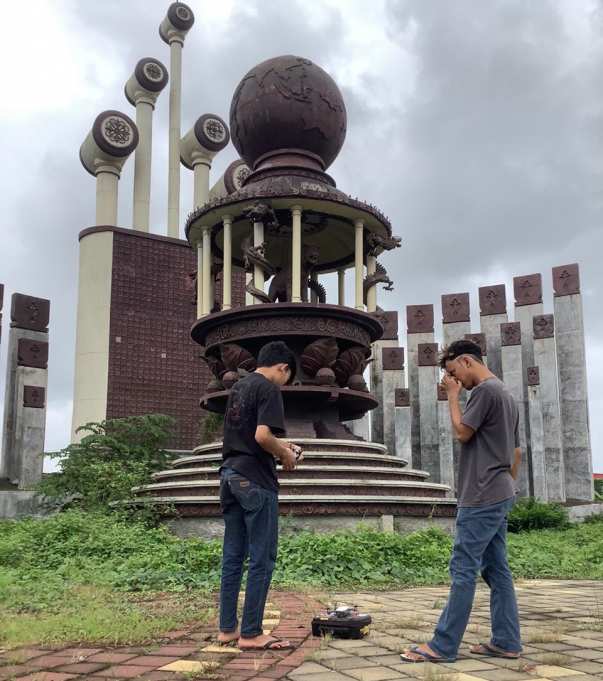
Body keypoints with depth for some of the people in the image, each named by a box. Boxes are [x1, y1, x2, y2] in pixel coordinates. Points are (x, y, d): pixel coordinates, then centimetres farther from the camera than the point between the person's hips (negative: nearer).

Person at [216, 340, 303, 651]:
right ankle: (251, 633, 2)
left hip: (230, 475, 9)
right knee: (261, 558, -2)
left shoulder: (237, 387, 17)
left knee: (232, 556, 12)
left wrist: (278, 446, 19)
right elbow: (262, 436, -22)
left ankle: (227, 628, 18)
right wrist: (285, 454, -5)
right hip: (255, 479, -9)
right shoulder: (269, 389, -10)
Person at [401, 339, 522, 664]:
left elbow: (462, 433, -12)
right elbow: (516, 452, 21)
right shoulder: (506, 394, 18)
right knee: (497, 569, 10)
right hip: (499, 496, 10)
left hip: (482, 497, -10)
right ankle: (506, 641, 13)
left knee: (463, 569, -8)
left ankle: (443, 645, -4)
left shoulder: (485, 390, -12)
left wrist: (452, 395, -4)